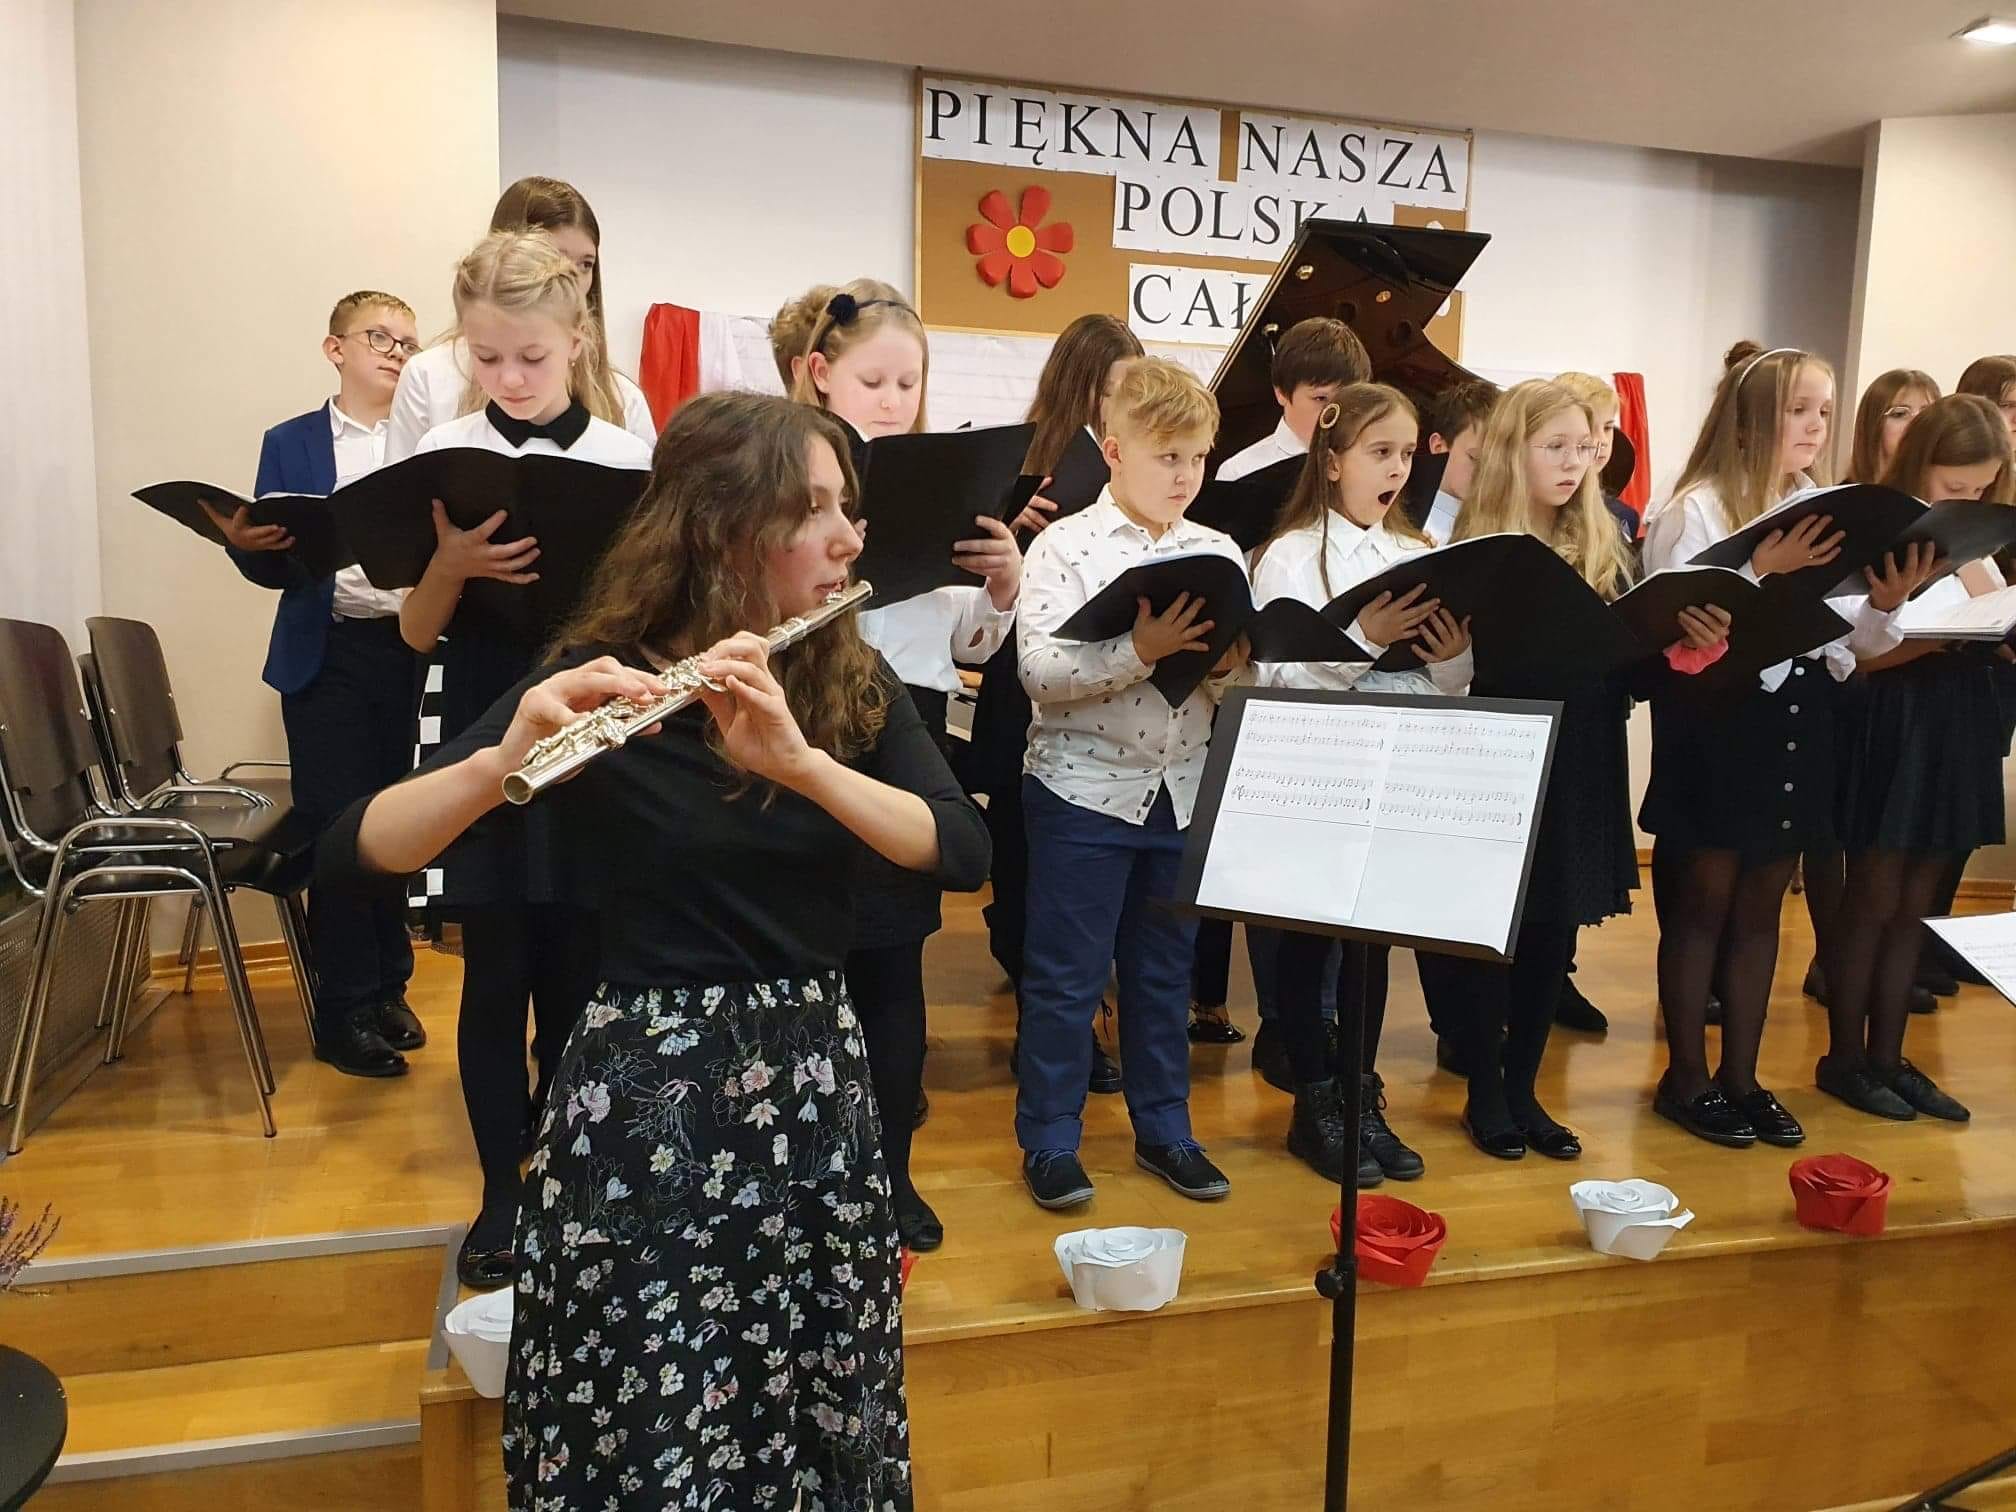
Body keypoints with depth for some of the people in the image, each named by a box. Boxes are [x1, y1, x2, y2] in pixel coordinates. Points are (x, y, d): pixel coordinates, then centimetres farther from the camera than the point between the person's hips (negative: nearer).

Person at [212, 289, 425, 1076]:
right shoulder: (291, 444, 7)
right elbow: (277, 567, 4)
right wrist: (244, 544, -18)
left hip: (415, 650, 1)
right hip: (329, 657, 0)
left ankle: (388, 986, 24)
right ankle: (345, 1009, 12)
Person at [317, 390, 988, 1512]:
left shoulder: (857, 684, 2)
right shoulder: (597, 682, -9)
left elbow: (964, 852, -13)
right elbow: (352, 857, -16)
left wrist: (798, 760, -28)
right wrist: (508, 758, -35)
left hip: (818, 1088, 4)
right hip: (649, 1095, -3)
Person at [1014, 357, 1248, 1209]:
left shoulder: (1219, 554, 5)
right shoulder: (1065, 546, -7)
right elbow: (1037, 671, -18)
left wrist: (1229, 664, -17)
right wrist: (1140, 650, -29)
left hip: (1184, 790, 4)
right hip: (1084, 789, -4)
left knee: (1166, 970, 16)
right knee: (1065, 976, 6)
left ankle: (1163, 1129, 32)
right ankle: (1049, 1141, 22)